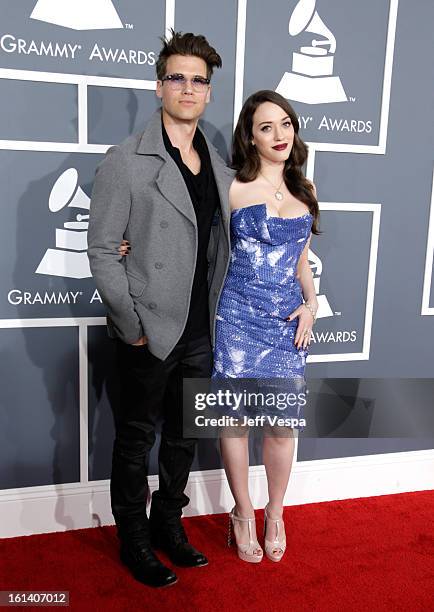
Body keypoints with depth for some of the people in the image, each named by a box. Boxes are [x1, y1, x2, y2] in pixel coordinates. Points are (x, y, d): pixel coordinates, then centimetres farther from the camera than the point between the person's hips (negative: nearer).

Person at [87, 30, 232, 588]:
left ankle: (168, 523, 38)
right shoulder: (125, 162, -8)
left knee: (184, 433, 18)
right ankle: (134, 540, 30)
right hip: (149, 333, -5)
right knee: (136, 437, 10)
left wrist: (216, 314, 5)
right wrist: (131, 326, -13)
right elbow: (103, 251, -10)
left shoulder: (220, 168, 9)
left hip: (200, 332, 6)